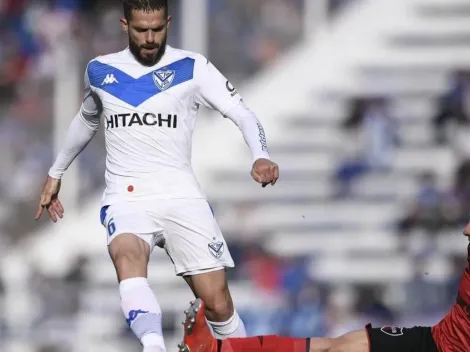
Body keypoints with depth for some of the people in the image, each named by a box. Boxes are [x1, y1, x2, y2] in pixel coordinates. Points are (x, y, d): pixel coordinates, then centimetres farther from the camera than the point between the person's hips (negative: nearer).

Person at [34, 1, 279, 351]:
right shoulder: (100, 71, 12)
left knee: (218, 303, -10)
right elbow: (86, 121, 32)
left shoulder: (192, 68, 2)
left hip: (180, 193, 0)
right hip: (126, 197, 0)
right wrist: (56, 173, 38)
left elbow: (242, 114, -3)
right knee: (128, 257, -35)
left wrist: (261, 156, -23)